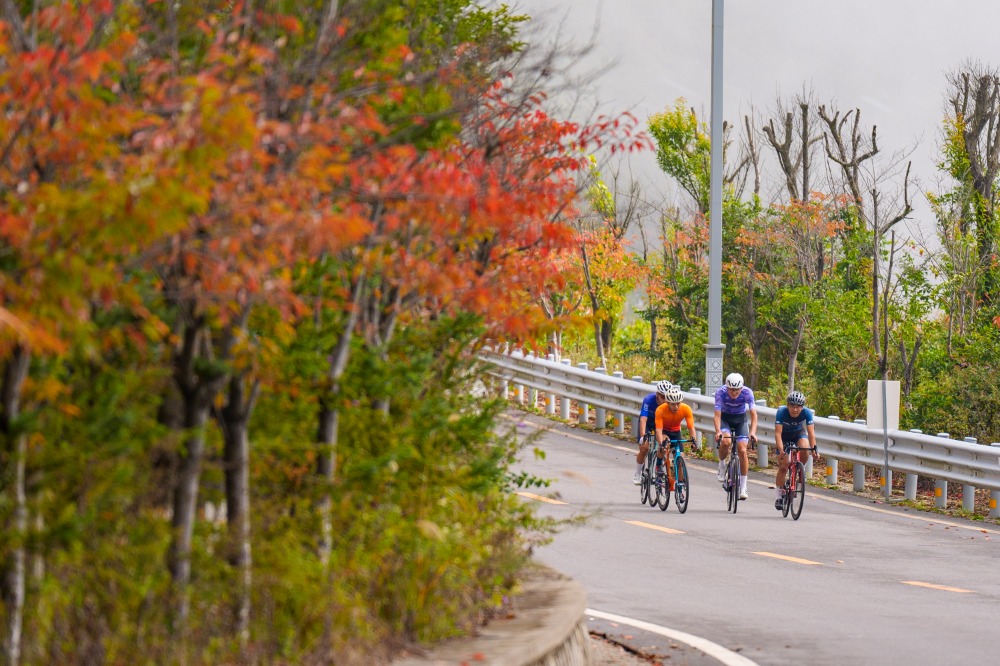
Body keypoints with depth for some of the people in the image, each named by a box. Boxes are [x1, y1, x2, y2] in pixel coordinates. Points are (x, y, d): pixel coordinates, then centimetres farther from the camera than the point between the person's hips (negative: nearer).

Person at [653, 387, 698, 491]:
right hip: (663, 431, -3)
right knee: (664, 444, -37)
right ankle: (659, 466, -14)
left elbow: (691, 427, -29)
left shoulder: (686, 409, -27)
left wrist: (694, 440, -47)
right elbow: (658, 429, -39)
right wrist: (661, 444, -54)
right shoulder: (660, 410, -34)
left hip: (675, 431, 3)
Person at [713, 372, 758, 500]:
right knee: (725, 441, -31)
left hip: (741, 419, 1)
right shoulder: (721, 392, -28)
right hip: (725, 418, -1)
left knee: (742, 451, -13)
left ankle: (743, 487, -5)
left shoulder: (747, 392, -26)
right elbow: (717, 414, -32)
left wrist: (753, 432, -46)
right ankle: (722, 465, -1)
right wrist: (718, 432, -49)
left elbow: (753, 414, -30)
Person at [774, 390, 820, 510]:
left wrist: (814, 448, -46)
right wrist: (781, 450, -50)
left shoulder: (806, 412, -29)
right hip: (784, 435, -1)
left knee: (804, 448, -33)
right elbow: (778, 433, -37)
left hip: (799, 433, 1)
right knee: (783, 467, -8)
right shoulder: (781, 412, -33)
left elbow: (811, 432, -32)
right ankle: (779, 495, 6)